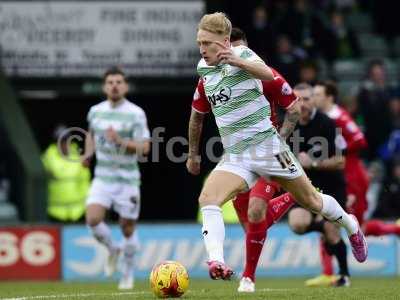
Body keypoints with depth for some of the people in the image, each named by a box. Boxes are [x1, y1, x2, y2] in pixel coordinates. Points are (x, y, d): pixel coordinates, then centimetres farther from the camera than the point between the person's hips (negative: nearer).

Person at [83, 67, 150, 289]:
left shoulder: (136, 113, -9)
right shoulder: (96, 111, 4)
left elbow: (144, 147, -14)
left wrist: (120, 141, -28)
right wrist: (88, 153, 7)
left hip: (127, 179, -3)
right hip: (102, 177, 3)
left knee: (128, 229, 4)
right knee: (93, 219, -18)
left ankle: (128, 273, 26)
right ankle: (113, 250, 12)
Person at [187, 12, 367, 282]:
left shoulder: (242, 54, -10)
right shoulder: (204, 72, 7)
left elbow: (268, 74, -33)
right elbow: (197, 116, 23)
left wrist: (238, 61, -50)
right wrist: (193, 153, 29)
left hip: (266, 145, -4)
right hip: (235, 156, 4)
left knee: (311, 201, 11)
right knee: (207, 198, -24)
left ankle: (350, 225, 41)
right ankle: (216, 262, -36)